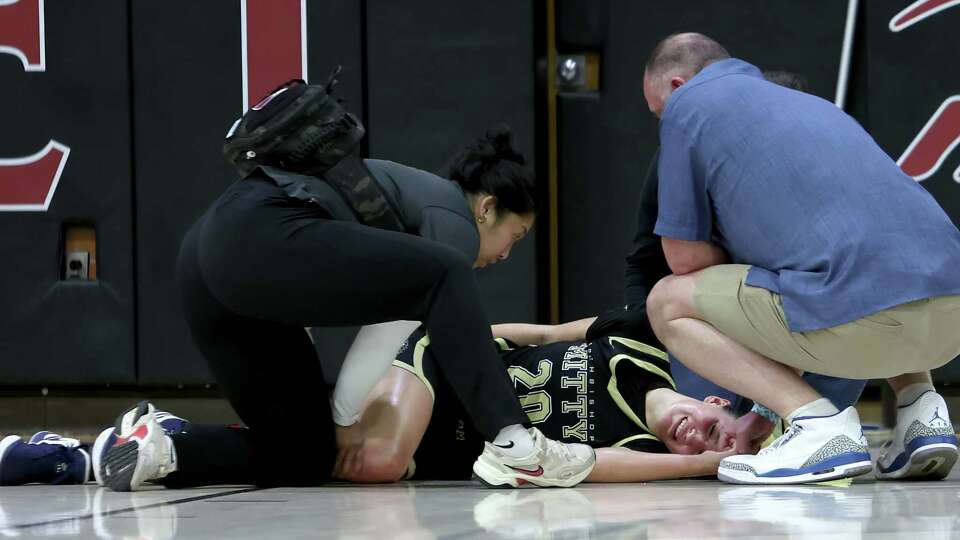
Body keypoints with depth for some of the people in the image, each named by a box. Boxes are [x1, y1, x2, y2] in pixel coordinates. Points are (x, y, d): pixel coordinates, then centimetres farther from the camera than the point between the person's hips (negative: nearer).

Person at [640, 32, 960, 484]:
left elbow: (685, 257, 9)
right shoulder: (810, 103, 33)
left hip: (863, 324, -8)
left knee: (667, 303, 13)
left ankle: (818, 422, -5)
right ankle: (920, 406, 15)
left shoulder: (688, 104, 11)